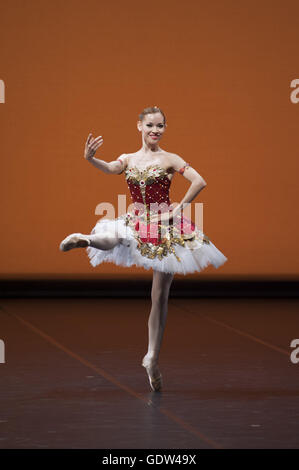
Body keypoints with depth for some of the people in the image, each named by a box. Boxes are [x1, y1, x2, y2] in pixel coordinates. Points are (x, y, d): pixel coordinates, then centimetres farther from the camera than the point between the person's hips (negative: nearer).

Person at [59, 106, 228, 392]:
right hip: (137, 223, 1)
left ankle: (153, 358, 10)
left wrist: (179, 208, -12)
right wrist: (90, 159, -35)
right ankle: (83, 239, -8)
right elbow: (111, 169, -15)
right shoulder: (128, 159, 7)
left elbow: (199, 182, -11)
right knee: (110, 242, -39)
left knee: (160, 295, 2)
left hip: (164, 227, -1)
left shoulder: (169, 159, -2)